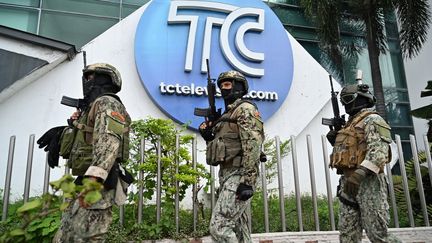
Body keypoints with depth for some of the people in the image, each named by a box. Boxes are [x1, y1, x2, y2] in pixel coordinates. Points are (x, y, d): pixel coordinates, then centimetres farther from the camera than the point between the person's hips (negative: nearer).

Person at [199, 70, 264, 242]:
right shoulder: (227, 114, 23)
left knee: (219, 227, -16)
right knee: (238, 227, 10)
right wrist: (207, 135, 7)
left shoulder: (245, 108, -5)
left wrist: (247, 180, -24)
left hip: (238, 175, -9)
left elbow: (252, 145, -17)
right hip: (226, 175, 9)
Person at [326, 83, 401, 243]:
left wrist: (359, 173, -30)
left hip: (367, 182, -9)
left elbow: (378, 151, -19)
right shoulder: (350, 124, 23)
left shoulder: (372, 120, -4)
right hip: (349, 182, 9)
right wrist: (334, 141, 12)